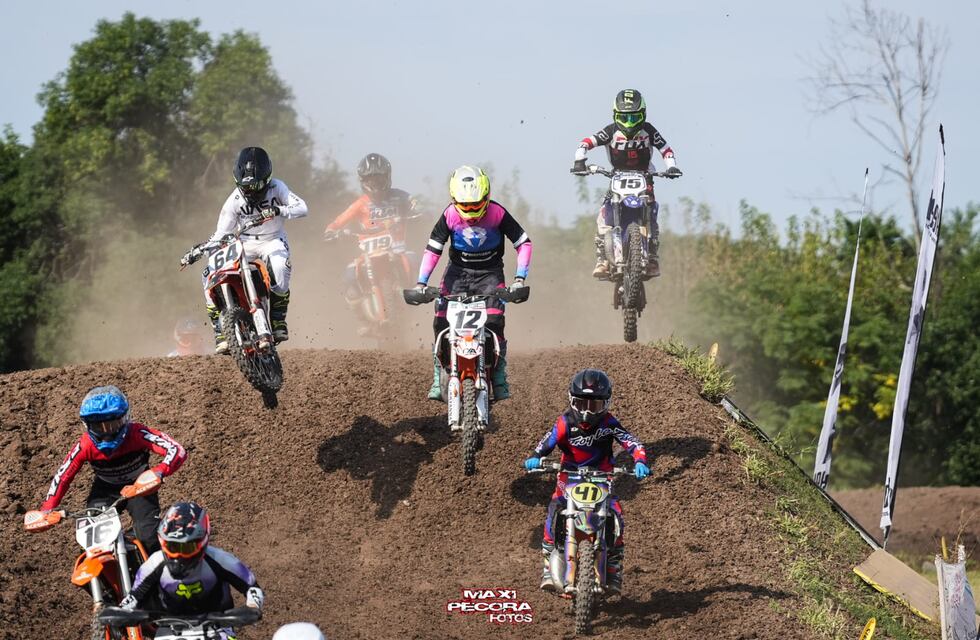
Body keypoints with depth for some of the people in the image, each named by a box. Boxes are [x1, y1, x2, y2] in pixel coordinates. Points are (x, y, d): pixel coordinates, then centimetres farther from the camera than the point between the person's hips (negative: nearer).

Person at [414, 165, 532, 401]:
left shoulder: (497, 213, -16)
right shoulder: (450, 216, -14)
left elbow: (524, 242, -10)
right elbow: (433, 249, -7)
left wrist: (519, 278, -19)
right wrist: (421, 283, -16)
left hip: (489, 273, -2)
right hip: (458, 271, 2)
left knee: (494, 322, -21)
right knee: (441, 323, -14)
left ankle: (500, 378, -9)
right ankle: (439, 378, -3)